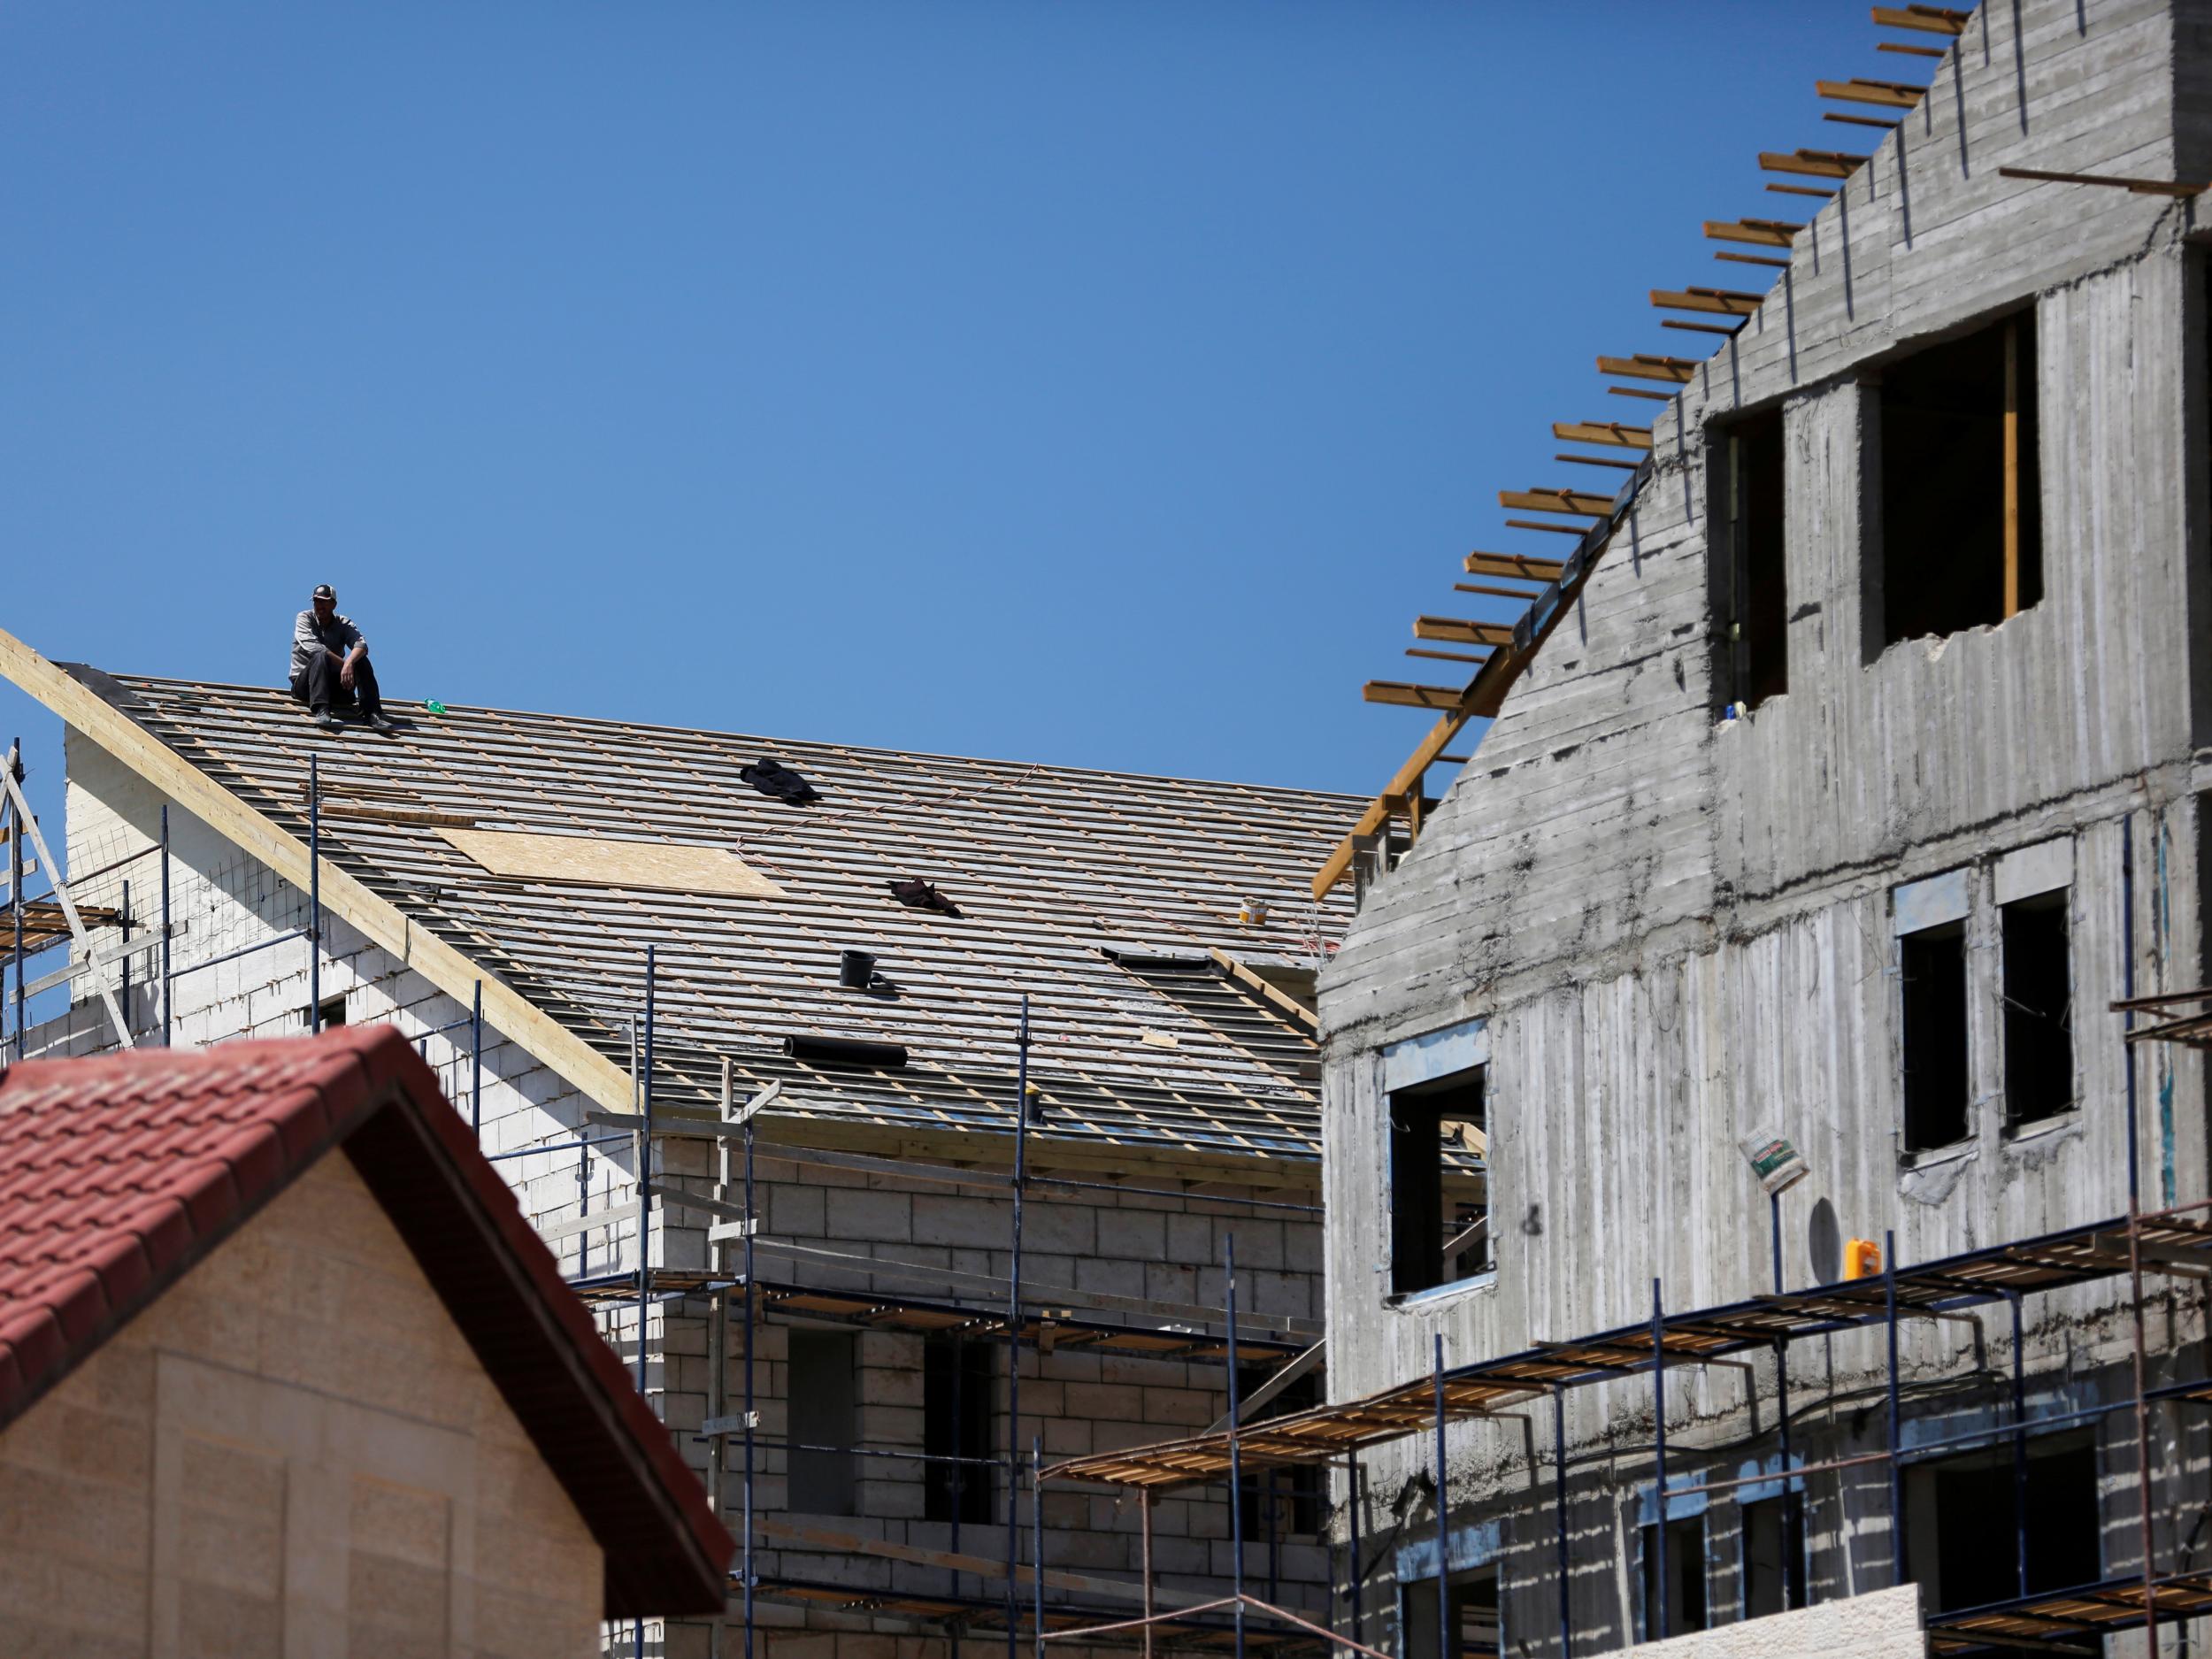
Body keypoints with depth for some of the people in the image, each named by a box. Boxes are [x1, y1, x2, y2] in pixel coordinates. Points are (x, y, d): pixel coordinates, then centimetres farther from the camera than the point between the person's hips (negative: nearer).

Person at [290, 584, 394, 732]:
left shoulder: (344, 624, 5)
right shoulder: (305, 618, -2)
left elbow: (361, 645, -14)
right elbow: (312, 647, -20)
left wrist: (349, 663, -37)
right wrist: (344, 664, -24)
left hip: (334, 686, 3)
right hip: (304, 685, -3)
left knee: (360, 659, -19)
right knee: (321, 657, -32)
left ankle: (372, 714, -31)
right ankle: (321, 711, -51)